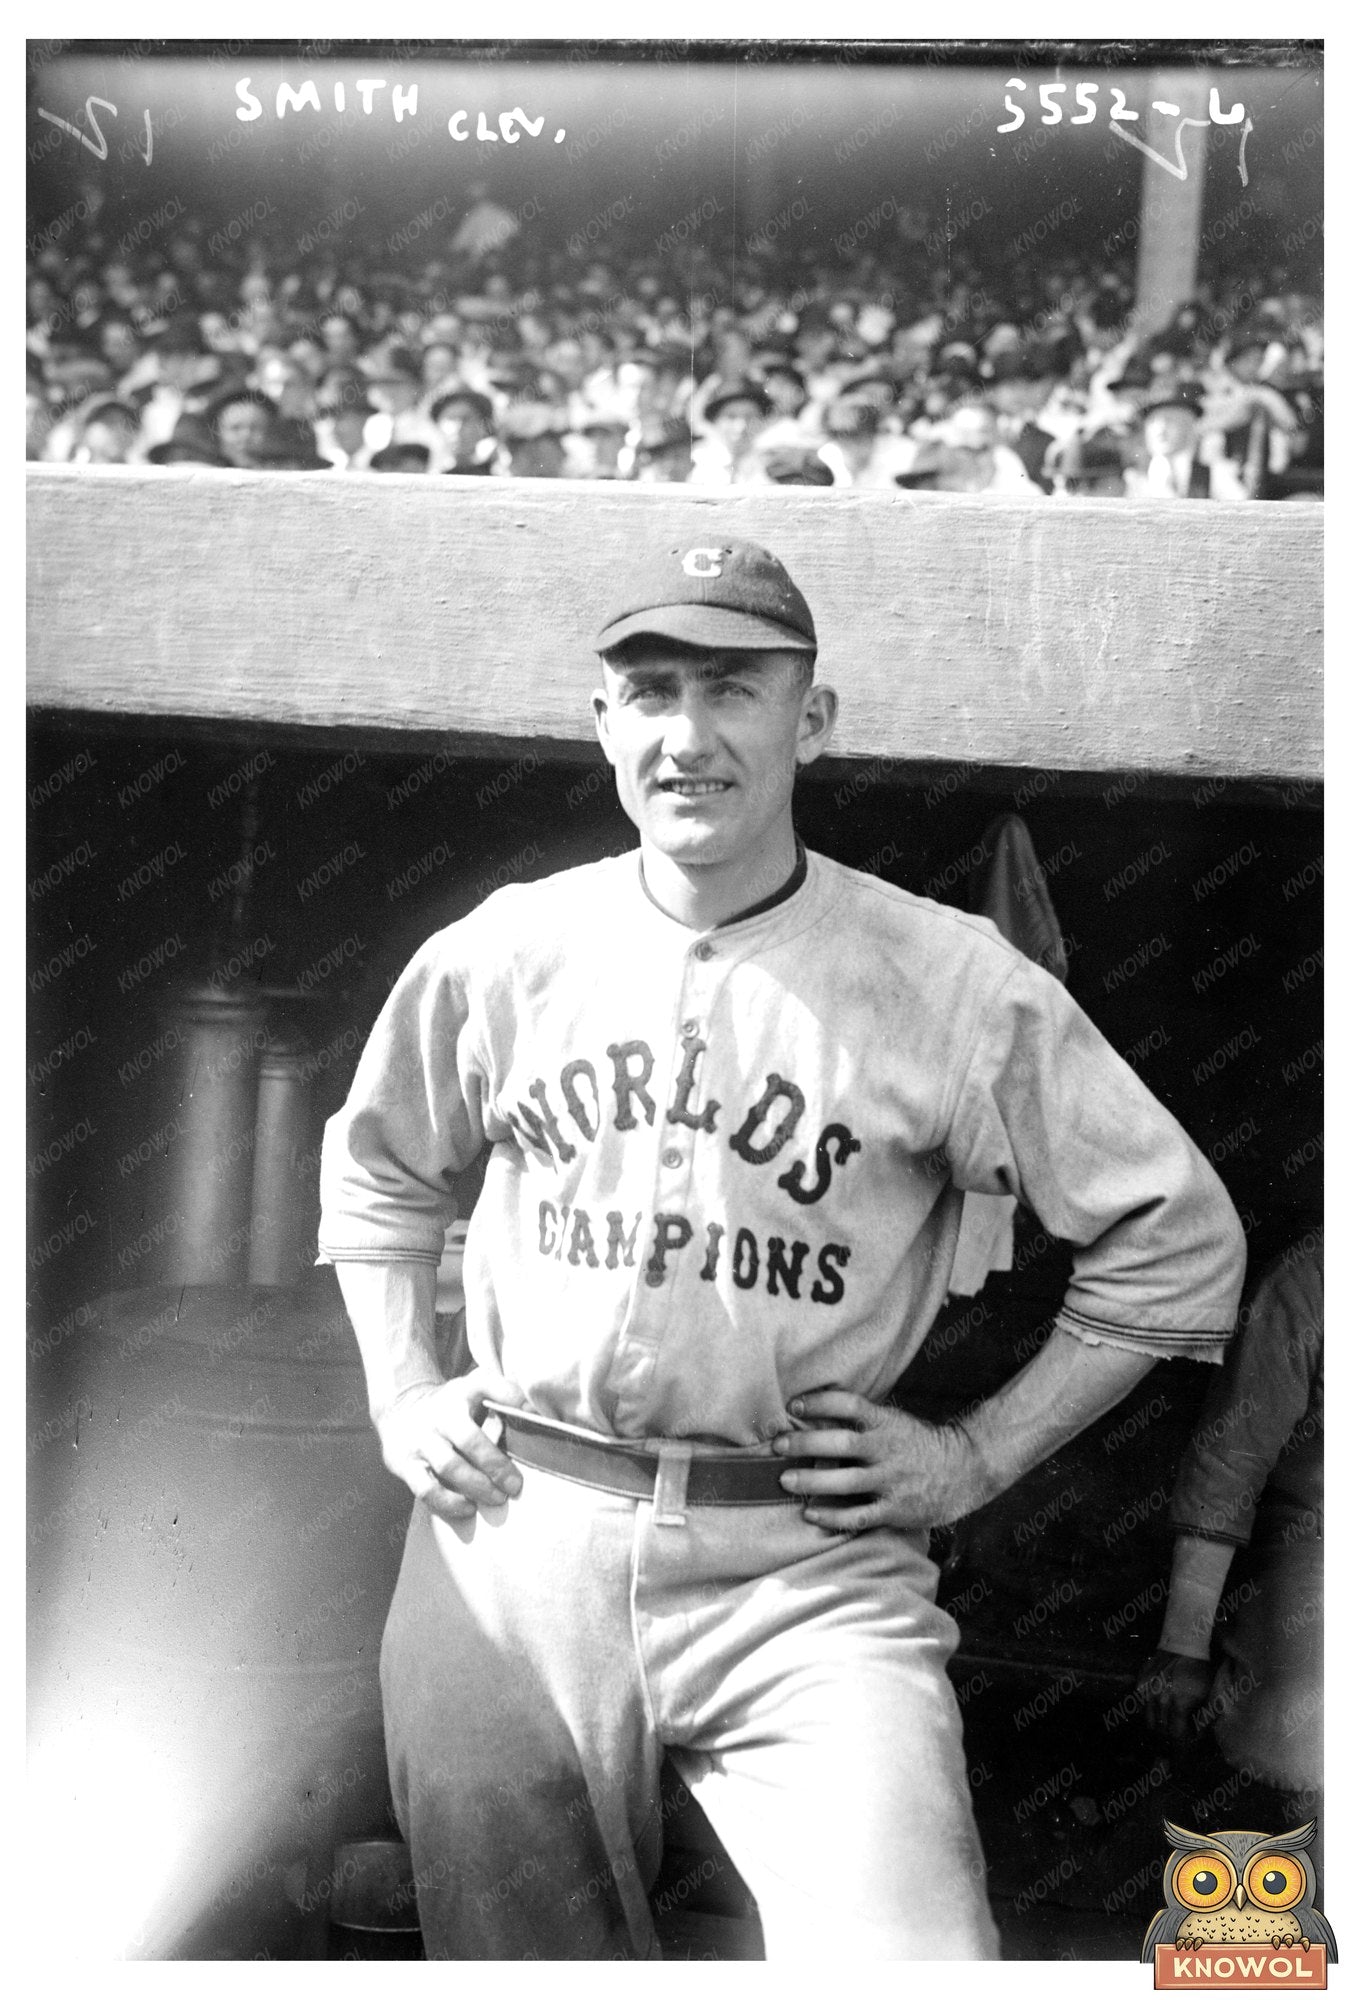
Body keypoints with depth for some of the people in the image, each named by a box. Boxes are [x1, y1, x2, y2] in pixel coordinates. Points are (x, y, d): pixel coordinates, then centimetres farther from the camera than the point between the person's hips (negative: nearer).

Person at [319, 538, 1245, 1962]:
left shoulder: (951, 982, -7)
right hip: (509, 1536, 3)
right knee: (519, 1953, 18)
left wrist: (981, 1455, -2)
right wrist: (401, 1398, 10)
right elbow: (374, 1172, 20)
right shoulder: (500, 951, 3)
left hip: (805, 1564, -2)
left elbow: (1177, 1238, 0)